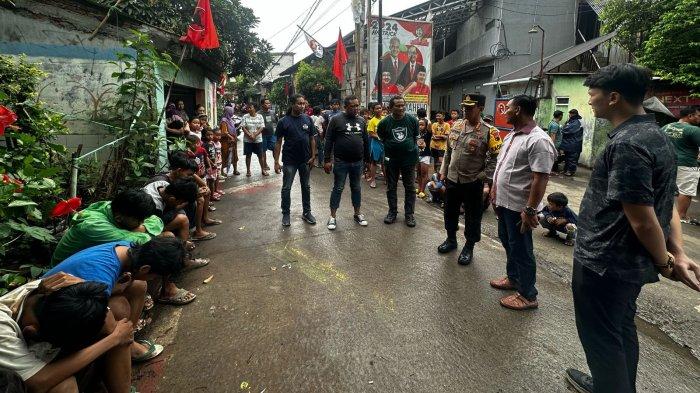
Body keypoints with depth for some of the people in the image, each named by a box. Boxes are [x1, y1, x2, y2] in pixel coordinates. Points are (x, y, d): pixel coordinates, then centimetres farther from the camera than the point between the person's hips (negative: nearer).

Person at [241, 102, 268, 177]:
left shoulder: (260, 117, 0)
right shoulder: (245, 117, -1)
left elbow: (262, 128, -6)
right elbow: (243, 127, -6)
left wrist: (254, 135, -18)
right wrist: (249, 135, -19)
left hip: (258, 140, 0)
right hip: (247, 140, 0)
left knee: (260, 155, 5)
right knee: (248, 155, 5)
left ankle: (263, 170, 15)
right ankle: (248, 171, 15)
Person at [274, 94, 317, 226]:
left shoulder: (308, 120, 1)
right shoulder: (284, 121, -6)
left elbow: (312, 139, 6)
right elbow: (278, 142, -5)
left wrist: (313, 156, -1)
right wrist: (276, 162, -8)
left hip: (305, 160, 3)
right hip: (289, 161, -3)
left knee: (306, 187, 13)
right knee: (286, 188, 5)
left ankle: (307, 212, 26)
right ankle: (286, 214, 19)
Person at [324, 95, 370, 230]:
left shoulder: (361, 121, 7)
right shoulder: (336, 119, -6)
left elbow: (366, 141, 14)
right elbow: (329, 141, -7)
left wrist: (367, 159, 13)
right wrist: (327, 160, -11)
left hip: (358, 162, 4)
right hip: (341, 162, -4)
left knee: (356, 188, 14)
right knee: (338, 188, 3)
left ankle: (357, 213, 26)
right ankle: (332, 216, 12)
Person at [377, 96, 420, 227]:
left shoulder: (412, 120, -4)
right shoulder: (384, 122, -6)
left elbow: (416, 137, 10)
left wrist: (413, 150, 10)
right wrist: (392, 148, 9)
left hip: (409, 158, 0)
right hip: (391, 159, 0)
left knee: (410, 187, 5)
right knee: (391, 187, 9)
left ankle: (409, 214, 16)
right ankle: (392, 212, 23)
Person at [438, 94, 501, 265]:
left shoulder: (488, 132, -13)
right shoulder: (456, 125, 3)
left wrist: (489, 183, -14)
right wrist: (443, 171, 13)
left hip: (473, 182, -5)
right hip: (452, 179, 5)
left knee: (472, 217, 9)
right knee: (450, 212, 18)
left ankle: (469, 247, 27)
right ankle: (451, 240, 40)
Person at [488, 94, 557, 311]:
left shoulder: (538, 140, -22)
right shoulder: (512, 135, 9)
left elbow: (541, 179, -25)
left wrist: (530, 209, -25)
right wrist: (495, 191, 19)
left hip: (519, 207, -9)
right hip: (504, 202, 9)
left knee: (520, 249, 3)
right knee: (507, 241, 22)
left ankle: (528, 295, 20)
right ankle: (513, 278, 43)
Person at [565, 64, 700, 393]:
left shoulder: (626, 145, -24)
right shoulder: (656, 136, 8)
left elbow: (643, 220, -23)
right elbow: (666, 204, 10)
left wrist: (665, 262, -7)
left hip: (603, 263, -10)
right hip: (631, 263, 10)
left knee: (600, 338, 9)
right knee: (621, 331, 25)